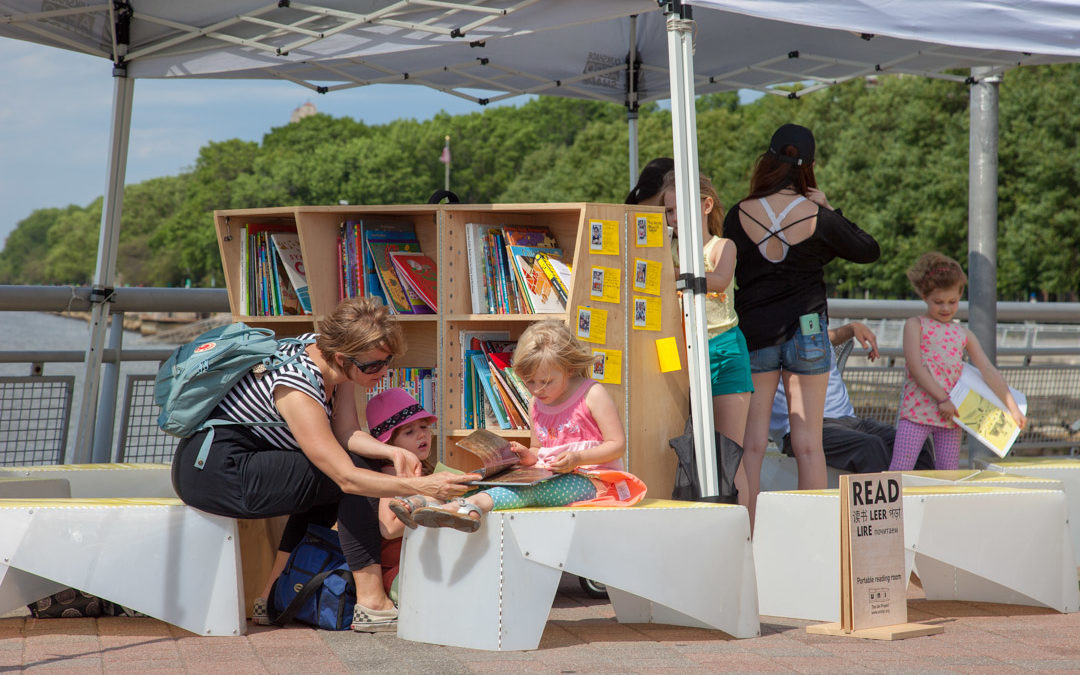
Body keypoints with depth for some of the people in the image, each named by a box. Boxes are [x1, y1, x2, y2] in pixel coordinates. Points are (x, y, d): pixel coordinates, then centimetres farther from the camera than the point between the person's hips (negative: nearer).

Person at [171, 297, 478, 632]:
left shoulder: (332, 354, -3)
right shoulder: (297, 389, -28)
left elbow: (347, 433, -4)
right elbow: (347, 477, -29)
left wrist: (392, 452, -21)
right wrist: (420, 486, -34)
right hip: (212, 473, -10)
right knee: (346, 470, -14)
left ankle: (272, 599, 10)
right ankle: (371, 605, -12)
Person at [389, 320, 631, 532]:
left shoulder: (592, 395, -5)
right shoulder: (536, 404, 16)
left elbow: (618, 444, -9)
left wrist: (577, 458, -23)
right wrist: (528, 456, -1)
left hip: (590, 480, -6)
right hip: (549, 478, 6)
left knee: (530, 489, -34)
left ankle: (476, 503, -59)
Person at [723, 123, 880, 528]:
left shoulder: (740, 216, -5)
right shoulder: (818, 217, -8)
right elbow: (869, 251, 7)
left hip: (753, 332, 0)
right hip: (806, 329, 0)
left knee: (752, 442, 3)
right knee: (808, 441, 4)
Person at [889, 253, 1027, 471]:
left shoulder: (964, 334, 16)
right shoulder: (915, 325, 4)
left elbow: (988, 372, 13)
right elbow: (915, 366, -8)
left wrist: (1012, 407, 7)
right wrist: (942, 399, -15)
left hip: (951, 414, 4)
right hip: (918, 409, -4)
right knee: (900, 469, -12)